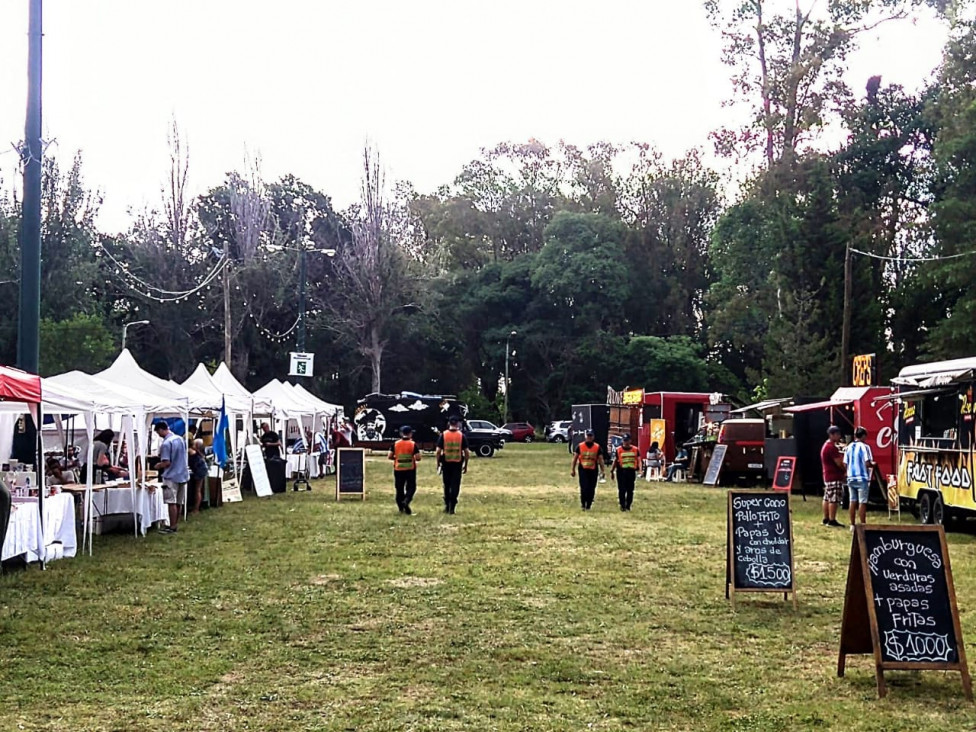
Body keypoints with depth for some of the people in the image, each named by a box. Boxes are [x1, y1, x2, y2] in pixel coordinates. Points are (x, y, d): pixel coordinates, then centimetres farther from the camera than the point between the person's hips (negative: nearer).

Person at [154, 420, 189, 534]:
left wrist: (158, 465, -1)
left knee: (171, 502, -4)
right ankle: (175, 524, 19)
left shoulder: (166, 443, -18)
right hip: (183, 474, 8)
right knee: (179, 502, 12)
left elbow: (166, 463, -19)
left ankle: (172, 527, -2)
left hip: (171, 476, -8)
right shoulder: (180, 439, 6)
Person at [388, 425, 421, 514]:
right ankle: (406, 501, -20)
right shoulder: (413, 444, -7)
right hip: (410, 469, -2)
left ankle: (401, 507, 14)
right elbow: (418, 458, -12)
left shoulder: (395, 444, -2)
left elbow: (390, 456, -3)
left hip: (398, 469, 2)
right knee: (411, 487, 7)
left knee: (399, 488, 12)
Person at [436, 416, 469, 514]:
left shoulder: (443, 435, -2)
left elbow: (438, 451, -6)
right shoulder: (462, 436, -1)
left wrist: (438, 464, 3)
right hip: (457, 464, -1)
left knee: (447, 485, 14)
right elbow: (466, 452, -2)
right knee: (455, 485, 3)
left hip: (446, 463, 1)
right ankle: (452, 507, -1)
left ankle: (447, 505, 21)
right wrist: (465, 465, 7)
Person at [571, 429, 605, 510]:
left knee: (591, 489, 4)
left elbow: (600, 459, 6)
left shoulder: (597, 447, 5)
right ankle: (583, 504, 3)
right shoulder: (580, 446, 3)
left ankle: (588, 506, 15)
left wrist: (602, 470, -2)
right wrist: (573, 469, 6)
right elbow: (575, 458, 8)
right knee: (584, 488, -11)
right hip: (583, 470, -1)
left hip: (593, 470, 1)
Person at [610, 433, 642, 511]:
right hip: (621, 471, -2)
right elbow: (615, 461, 6)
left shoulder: (635, 450, 6)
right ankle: (622, 505, 5)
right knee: (622, 490, -3)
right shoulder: (619, 450, 1)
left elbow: (638, 460, 10)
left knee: (630, 490, 7)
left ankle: (628, 505, 18)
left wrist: (638, 468, -7)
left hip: (631, 471, 2)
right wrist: (612, 471, 5)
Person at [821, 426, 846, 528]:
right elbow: (839, 463, -18)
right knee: (834, 499, -9)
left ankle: (826, 519, 18)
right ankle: (832, 520, -9)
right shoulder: (832, 447, -16)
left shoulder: (826, 446, 18)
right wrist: (846, 471, -4)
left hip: (827, 476, 11)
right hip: (835, 477, -11)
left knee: (827, 498, 13)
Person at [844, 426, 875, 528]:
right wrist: (873, 464, 5)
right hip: (862, 479, -5)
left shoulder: (849, 447, 7)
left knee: (853, 502, 11)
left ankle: (852, 525, 14)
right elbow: (868, 463, -16)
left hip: (851, 478, 5)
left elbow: (845, 464, 7)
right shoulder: (864, 447, -10)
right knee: (862, 502, -1)